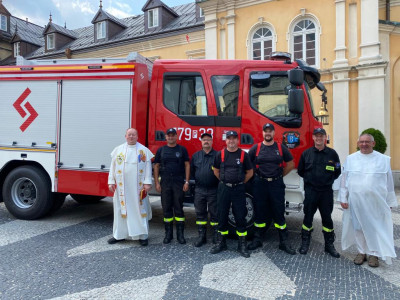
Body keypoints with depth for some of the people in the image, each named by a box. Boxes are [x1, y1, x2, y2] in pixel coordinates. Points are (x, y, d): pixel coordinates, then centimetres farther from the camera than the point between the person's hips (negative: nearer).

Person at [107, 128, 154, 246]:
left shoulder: (143, 150, 2)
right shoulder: (118, 150, 9)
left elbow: (148, 167, -2)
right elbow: (113, 166, 9)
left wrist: (147, 182, -8)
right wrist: (111, 181, 4)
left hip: (137, 186, -2)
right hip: (121, 186, 2)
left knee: (139, 209, 1)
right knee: (120, 209, 8)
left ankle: (142, 235, 10)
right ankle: (119, 234, 21)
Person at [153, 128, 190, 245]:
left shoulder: (182, 149, 5)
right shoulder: (161, 150, 8)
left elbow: (187, 165, 2)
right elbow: (156, 166, 8)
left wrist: (187, 181, -5)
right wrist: (157, 183, 0)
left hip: (179, 182, -1)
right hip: (165, 183, 2)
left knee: (178, 208, 2)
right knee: (166, 208, 6)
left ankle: (180, 234, 11)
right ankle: (168, 233, 17)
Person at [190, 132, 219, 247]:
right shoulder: (196, 156, 10)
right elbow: (192, 171, 16)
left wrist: (219, 183, -4)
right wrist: (197, 181, 11)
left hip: (213, 190, -3)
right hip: (199, 190, 3)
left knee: (214, 214, 4)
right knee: (200, 214, 9)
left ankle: (216, 237, 15)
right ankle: (201, 236, 19)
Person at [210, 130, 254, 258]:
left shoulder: (243, 154, 0)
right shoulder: (220, 154, 3)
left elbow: (249, 172, 7)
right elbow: (216, 171, 13)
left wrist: (240, 182, 7)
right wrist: (225, 181, 11)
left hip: (238, 189, -1)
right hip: (223, 189, 1)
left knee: (240, 217, 2)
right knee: (222, 216, 8)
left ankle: (242, 245, 13)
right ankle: (221, 243, 21)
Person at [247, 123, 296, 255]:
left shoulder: (281, 148, 4)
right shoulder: (256, 148, 2)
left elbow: (290, 164, 12)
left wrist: (280, 175, 7)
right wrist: (255, 175, 4)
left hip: (277, 184, 0)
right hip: (260, 184, 0)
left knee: (279, 213, 4)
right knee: (259, 213, 9)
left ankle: (284, 242, 14)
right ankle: (257, 239, 21)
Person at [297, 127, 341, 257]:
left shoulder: (332, 154, 1)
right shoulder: (306, 153, 2)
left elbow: (337, 171, 10)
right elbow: (300, 171, 12)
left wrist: (328, 180, 4)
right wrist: (310, 179, 9)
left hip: (326, 191, 0)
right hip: (310, 190, 0)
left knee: (327, 217, 8)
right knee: (308, 216, 6)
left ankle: (329, 244, 20)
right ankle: (305, 243, 18)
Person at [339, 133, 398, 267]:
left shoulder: (384, 159, 3)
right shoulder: (350, 159, 4)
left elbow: (389, 182, 6)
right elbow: (344, 180, 6)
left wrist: (390, 202, 7)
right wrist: (343, 198, 3)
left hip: (376, 202, -1)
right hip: (356, 202, 1)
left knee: (376, 227, 4)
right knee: (358, 226, 8)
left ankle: (373, 254, 19)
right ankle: (361, 251, 23)